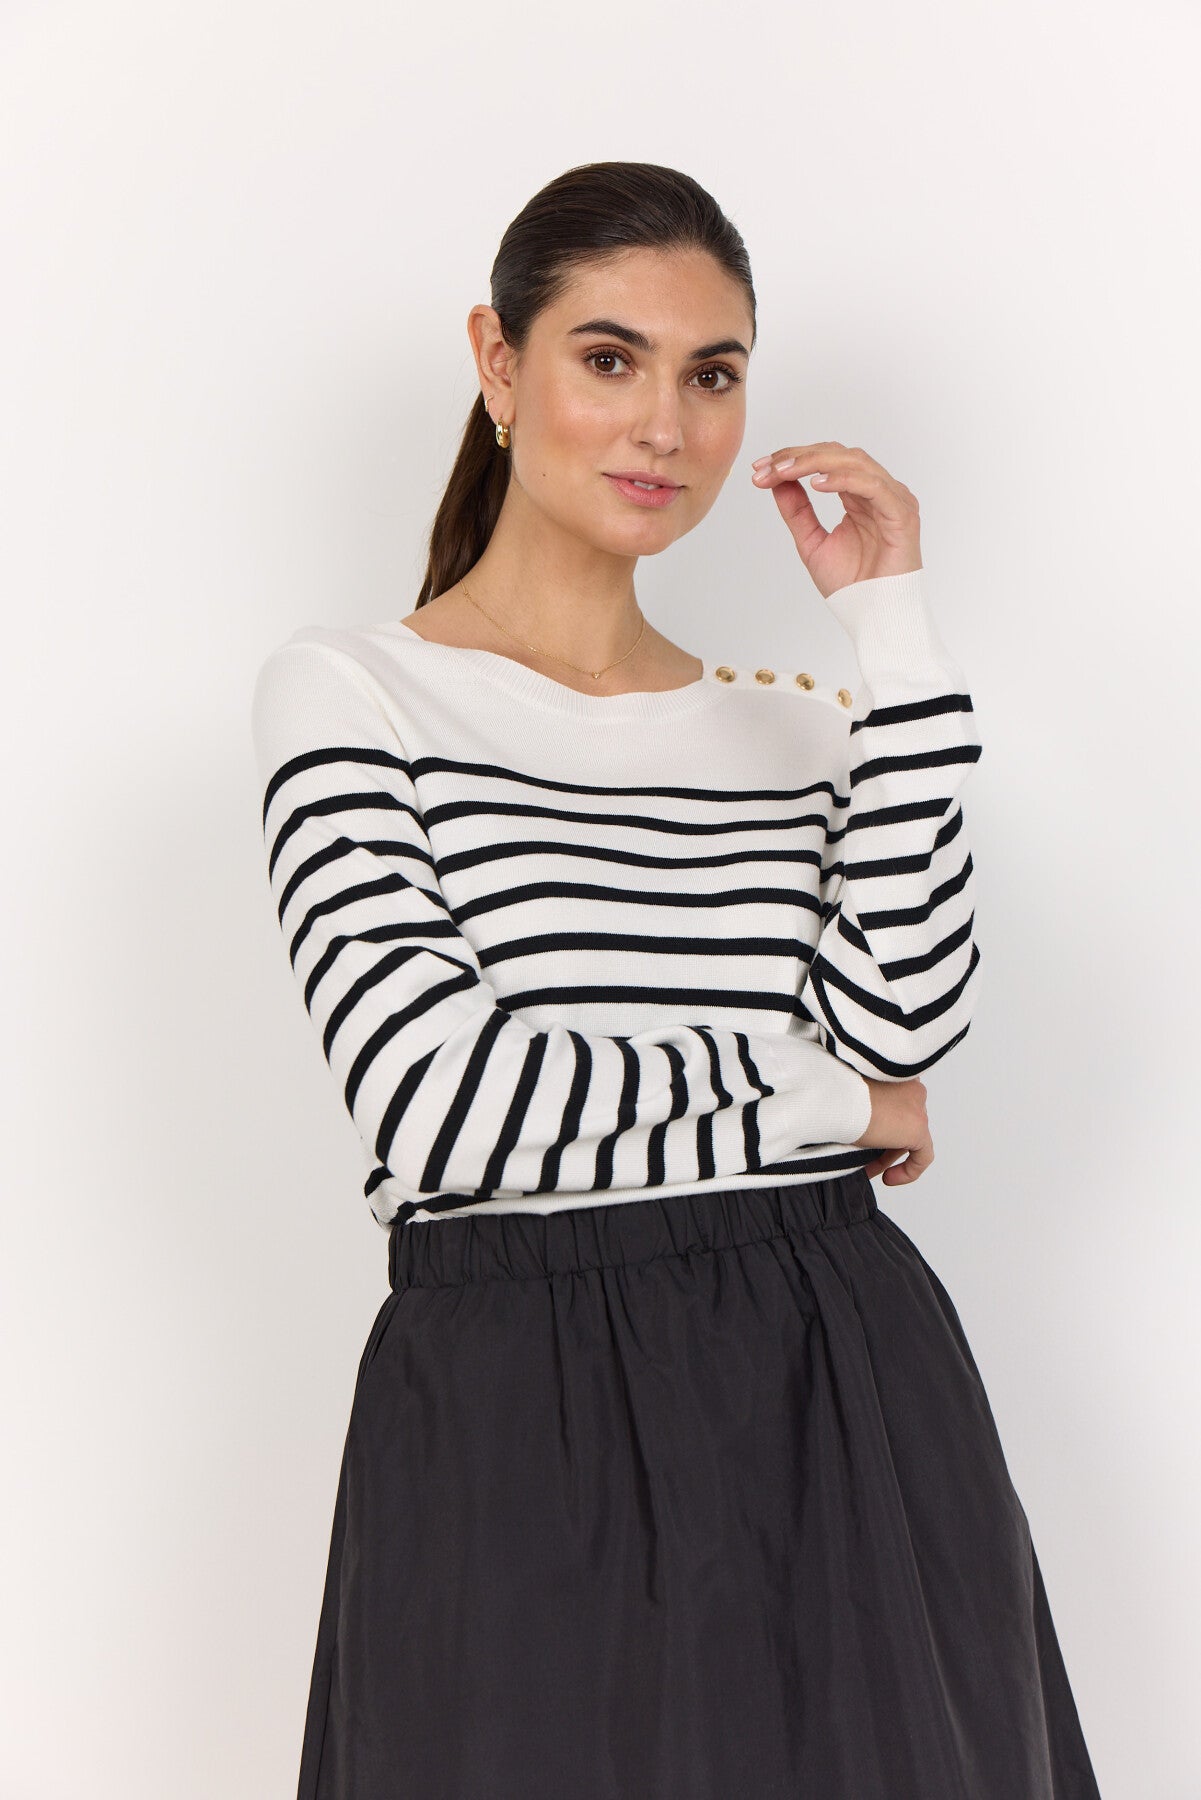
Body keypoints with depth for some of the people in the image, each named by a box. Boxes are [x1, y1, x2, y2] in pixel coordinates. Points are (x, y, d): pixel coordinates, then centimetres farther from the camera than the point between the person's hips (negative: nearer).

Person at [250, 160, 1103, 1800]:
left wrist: (893, 634, -5)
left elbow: (901, 1020, -6)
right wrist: (821, 1100, -5)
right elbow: (432, 1097, -14)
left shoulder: (789, 720, 12)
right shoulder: (348, 693, -1)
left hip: (848, 1397, 4)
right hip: (521, 1421, -4)